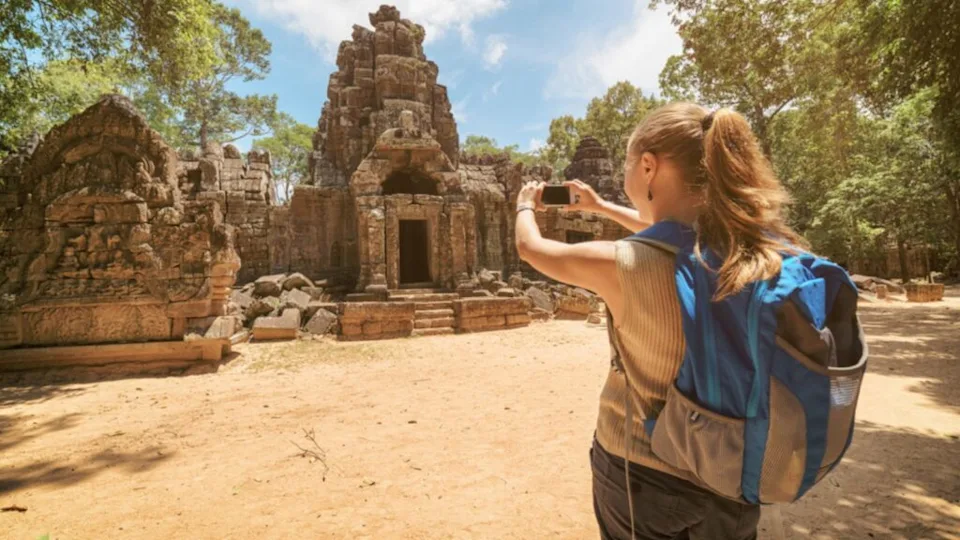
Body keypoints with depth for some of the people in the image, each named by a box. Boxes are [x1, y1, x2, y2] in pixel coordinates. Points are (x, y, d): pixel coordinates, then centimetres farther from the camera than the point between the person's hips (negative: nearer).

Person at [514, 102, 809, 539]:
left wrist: (526, 206, 14)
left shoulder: (626, 266, -27)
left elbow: (530, 248, -8)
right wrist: (601, 207, 23)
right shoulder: (768, 250, -10)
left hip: (642, 473, -4)